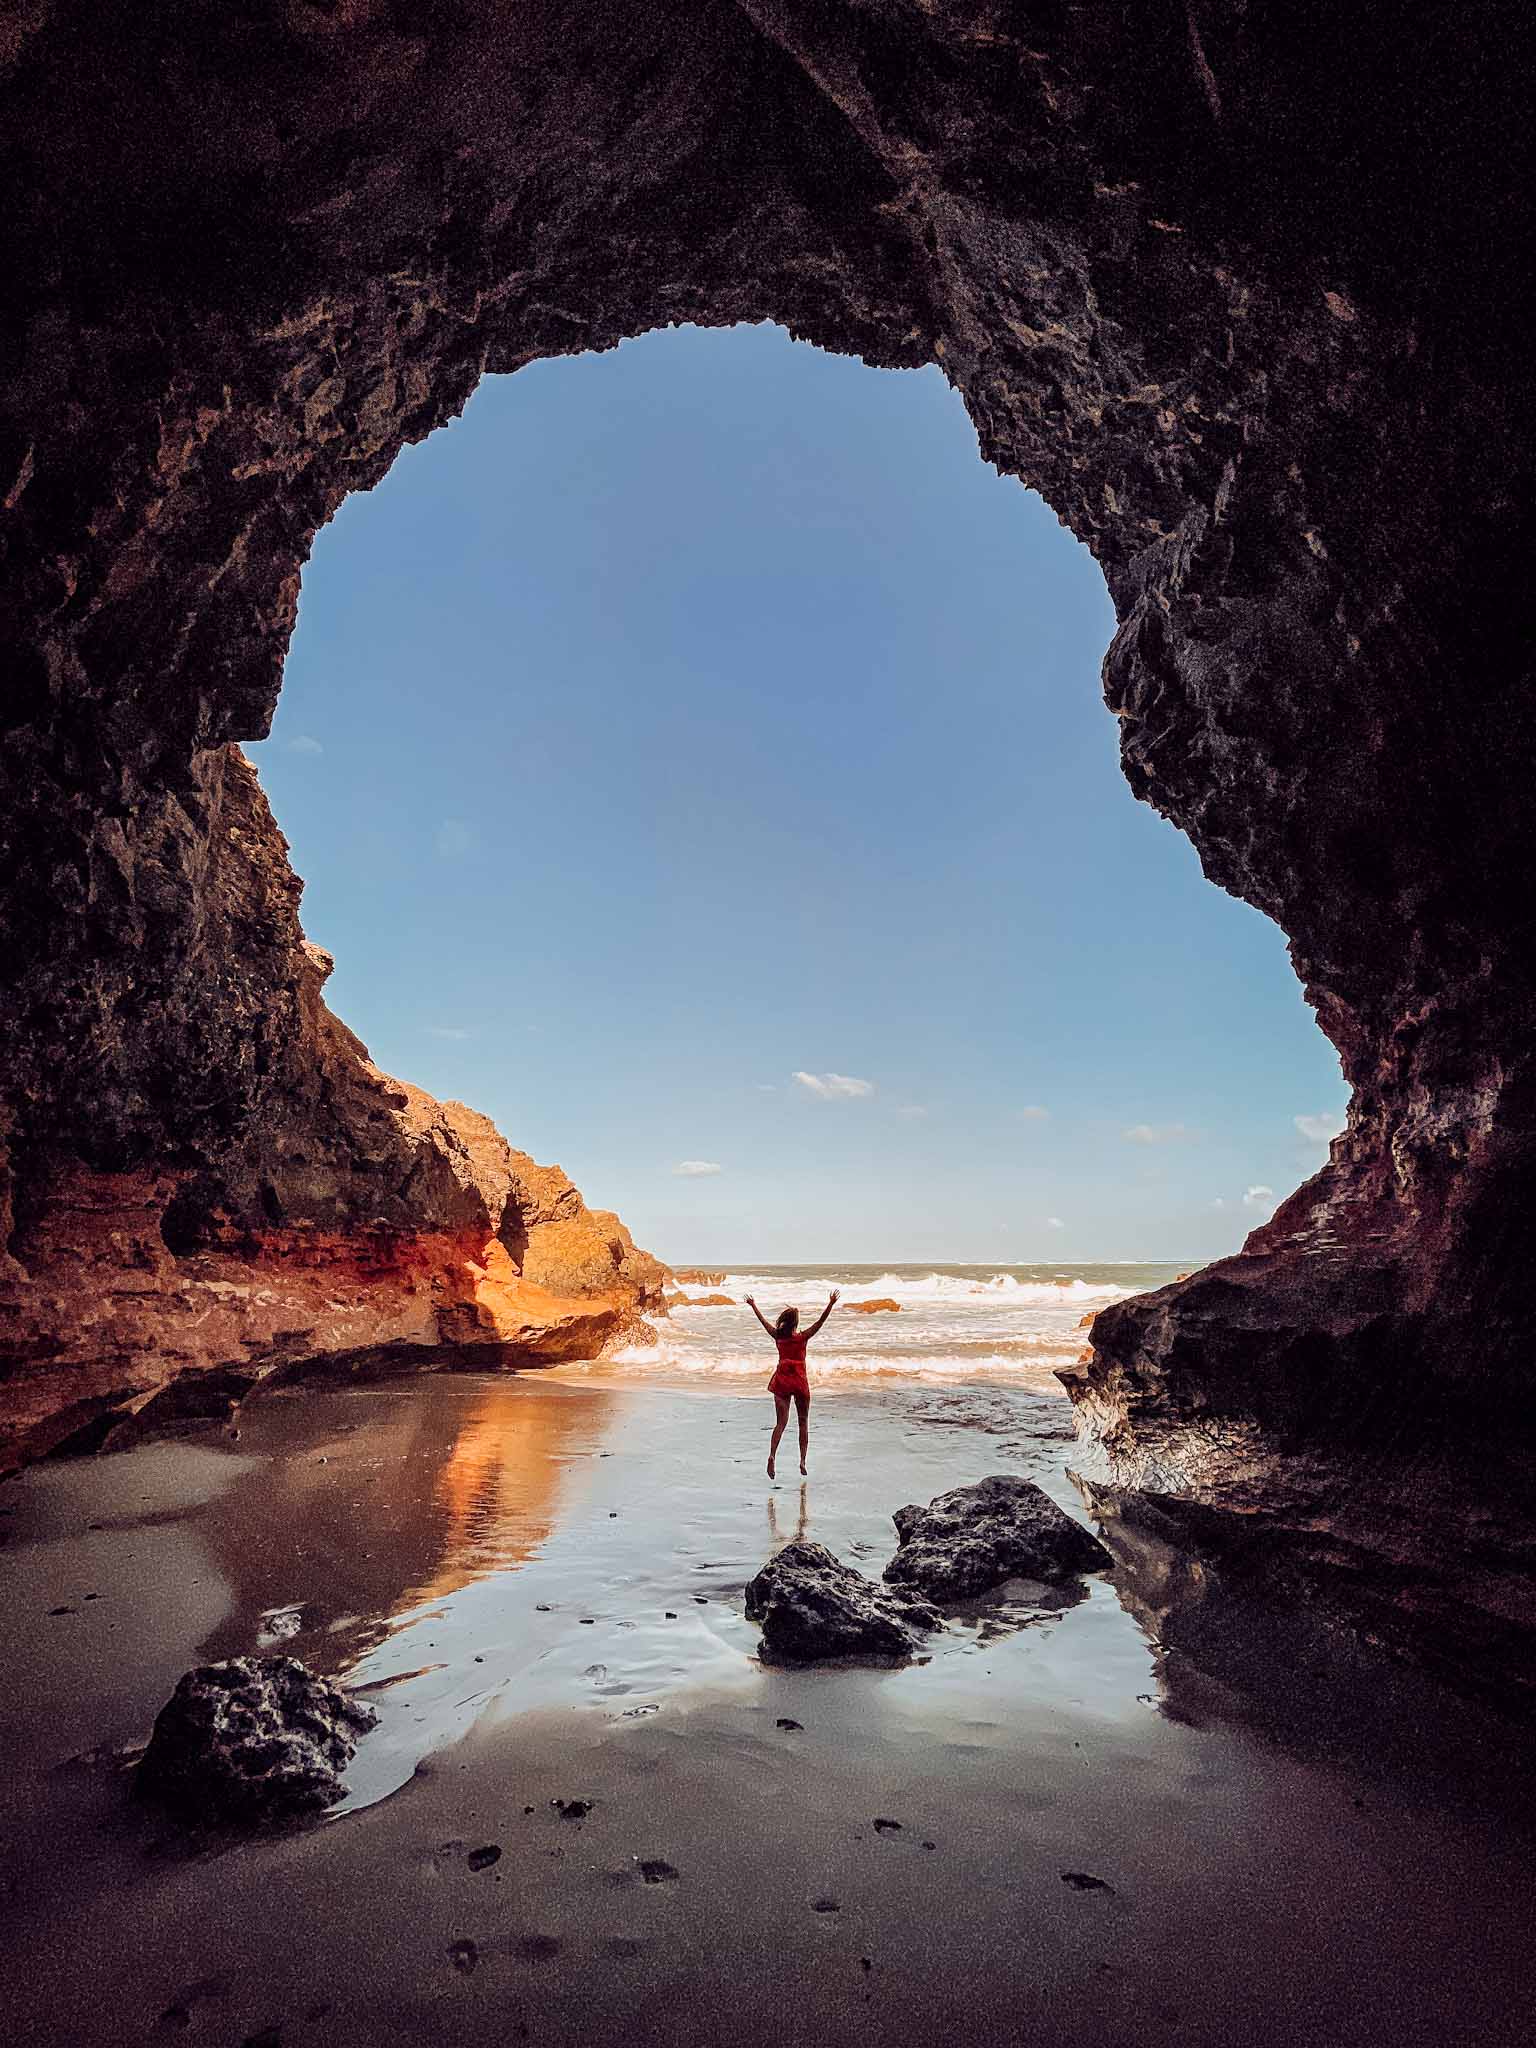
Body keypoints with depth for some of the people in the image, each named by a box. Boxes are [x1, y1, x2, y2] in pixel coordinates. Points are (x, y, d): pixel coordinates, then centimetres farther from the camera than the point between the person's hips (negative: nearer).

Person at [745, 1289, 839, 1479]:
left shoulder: (778, 1336, 1)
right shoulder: (803, 1337, -8)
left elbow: (764, 1320, 14)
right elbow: (820, 1321, -13)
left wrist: (753, 1306, 26)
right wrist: (831, 1304, -16)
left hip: (781, 1380, 3)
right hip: (799, 1381, -2)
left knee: (781, 1422, 2)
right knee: (803, 1422, 11)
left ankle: (772, 1455, -18)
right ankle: (803, 1460, 7)